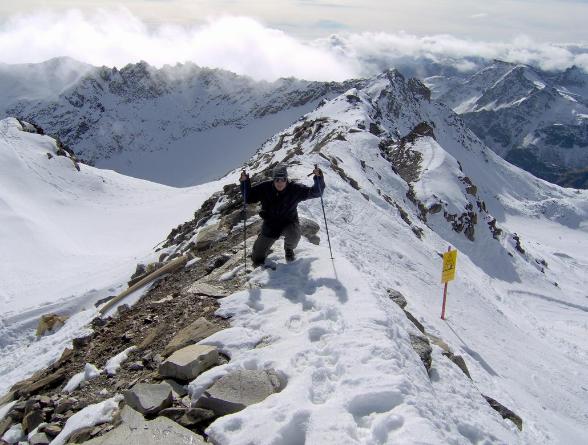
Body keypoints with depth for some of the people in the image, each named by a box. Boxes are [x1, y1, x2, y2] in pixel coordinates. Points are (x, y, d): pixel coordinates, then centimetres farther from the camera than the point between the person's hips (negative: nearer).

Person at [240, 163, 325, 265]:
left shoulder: (295, 189, -18)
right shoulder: (265, 188, -15)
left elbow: (315, 192, -18)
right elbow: (248, 197, -4)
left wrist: (318, 177, -33)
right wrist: (245, 182, -18)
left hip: (289, 222, -1)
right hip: (270, 225, 1)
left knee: (294, 235, -37)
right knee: (257, 258, 2)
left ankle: (289, 249, 3)